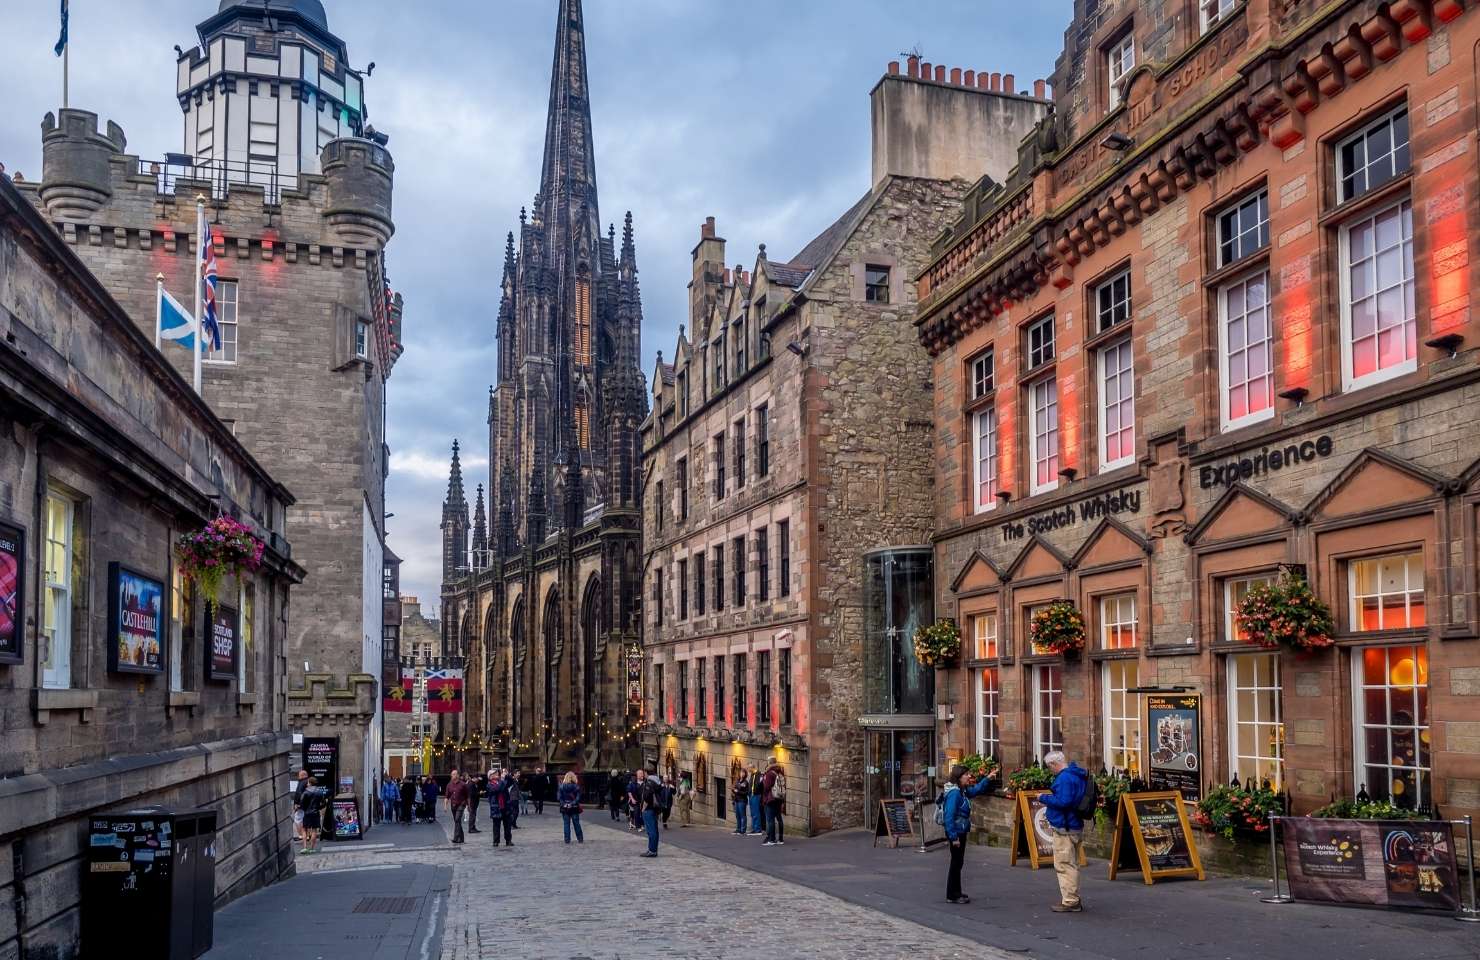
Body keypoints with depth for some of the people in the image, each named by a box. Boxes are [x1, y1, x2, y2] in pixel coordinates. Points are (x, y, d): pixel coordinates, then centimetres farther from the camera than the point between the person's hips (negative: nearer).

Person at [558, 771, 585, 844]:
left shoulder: (562, 786, -4)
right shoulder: (576, 786, -7)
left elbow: (559, 798, -8)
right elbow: (578, 798, -12)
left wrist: (563, 804, -8)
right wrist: (573, 803, -11)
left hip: (565, 808, 0)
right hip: (574, 808, 0)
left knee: (566, 824, 7)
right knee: (576, 823, 9)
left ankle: (567, 839, 6)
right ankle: (580, 839, 14)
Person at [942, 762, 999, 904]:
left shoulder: (962, 791, 8)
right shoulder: (954, 793, -21)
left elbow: (977, 790, 25)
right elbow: (949, 816, -24)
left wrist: (988, 778, 11)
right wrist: (953, 837, -24)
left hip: (961, 832, 10)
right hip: (956, 833, -10)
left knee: (958, 862, 16)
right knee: (956, 863, -2)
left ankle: (956, 893, 25)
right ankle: (952, 896, 6)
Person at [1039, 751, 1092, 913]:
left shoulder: (1064, 778, -20)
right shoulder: (1078, 775, 13)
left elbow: (1063, 801, -27)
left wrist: (1044, 798, -14)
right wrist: (1049, 808, 18)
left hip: (1065, 828, -11)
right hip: (1076, 826, 11)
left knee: (1064, 865, -4)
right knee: (1072, 864, 19)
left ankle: (1070, 902, 0)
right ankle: (1073, 899, 28)